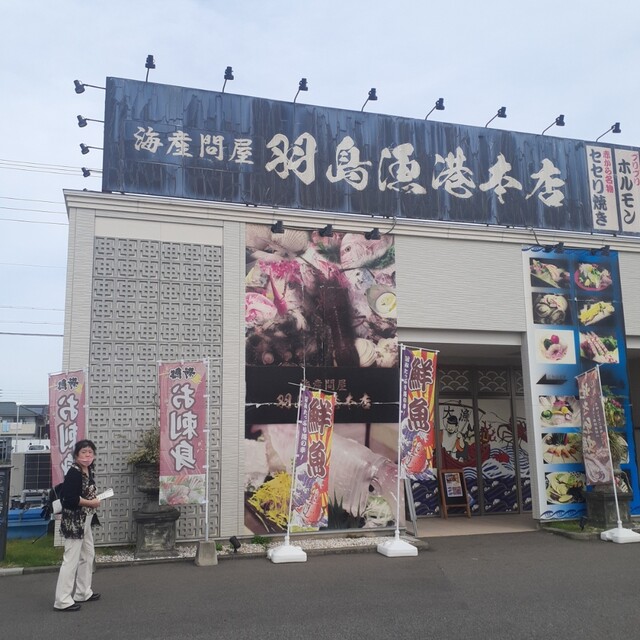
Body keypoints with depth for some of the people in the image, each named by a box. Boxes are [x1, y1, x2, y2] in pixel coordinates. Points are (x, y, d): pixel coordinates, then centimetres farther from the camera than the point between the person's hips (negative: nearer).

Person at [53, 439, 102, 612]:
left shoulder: (89, 470, 8)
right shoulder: (74, 472, -20)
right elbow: (70, 498, -27)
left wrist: (95, 497, 1)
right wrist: (91, 503, -17)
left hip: (85, 520, 10)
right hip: (74, 521, -10)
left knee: (88, 555, 18)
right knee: (71, 559, -5)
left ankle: (83, 592, 31)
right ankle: (63, 600, 4)